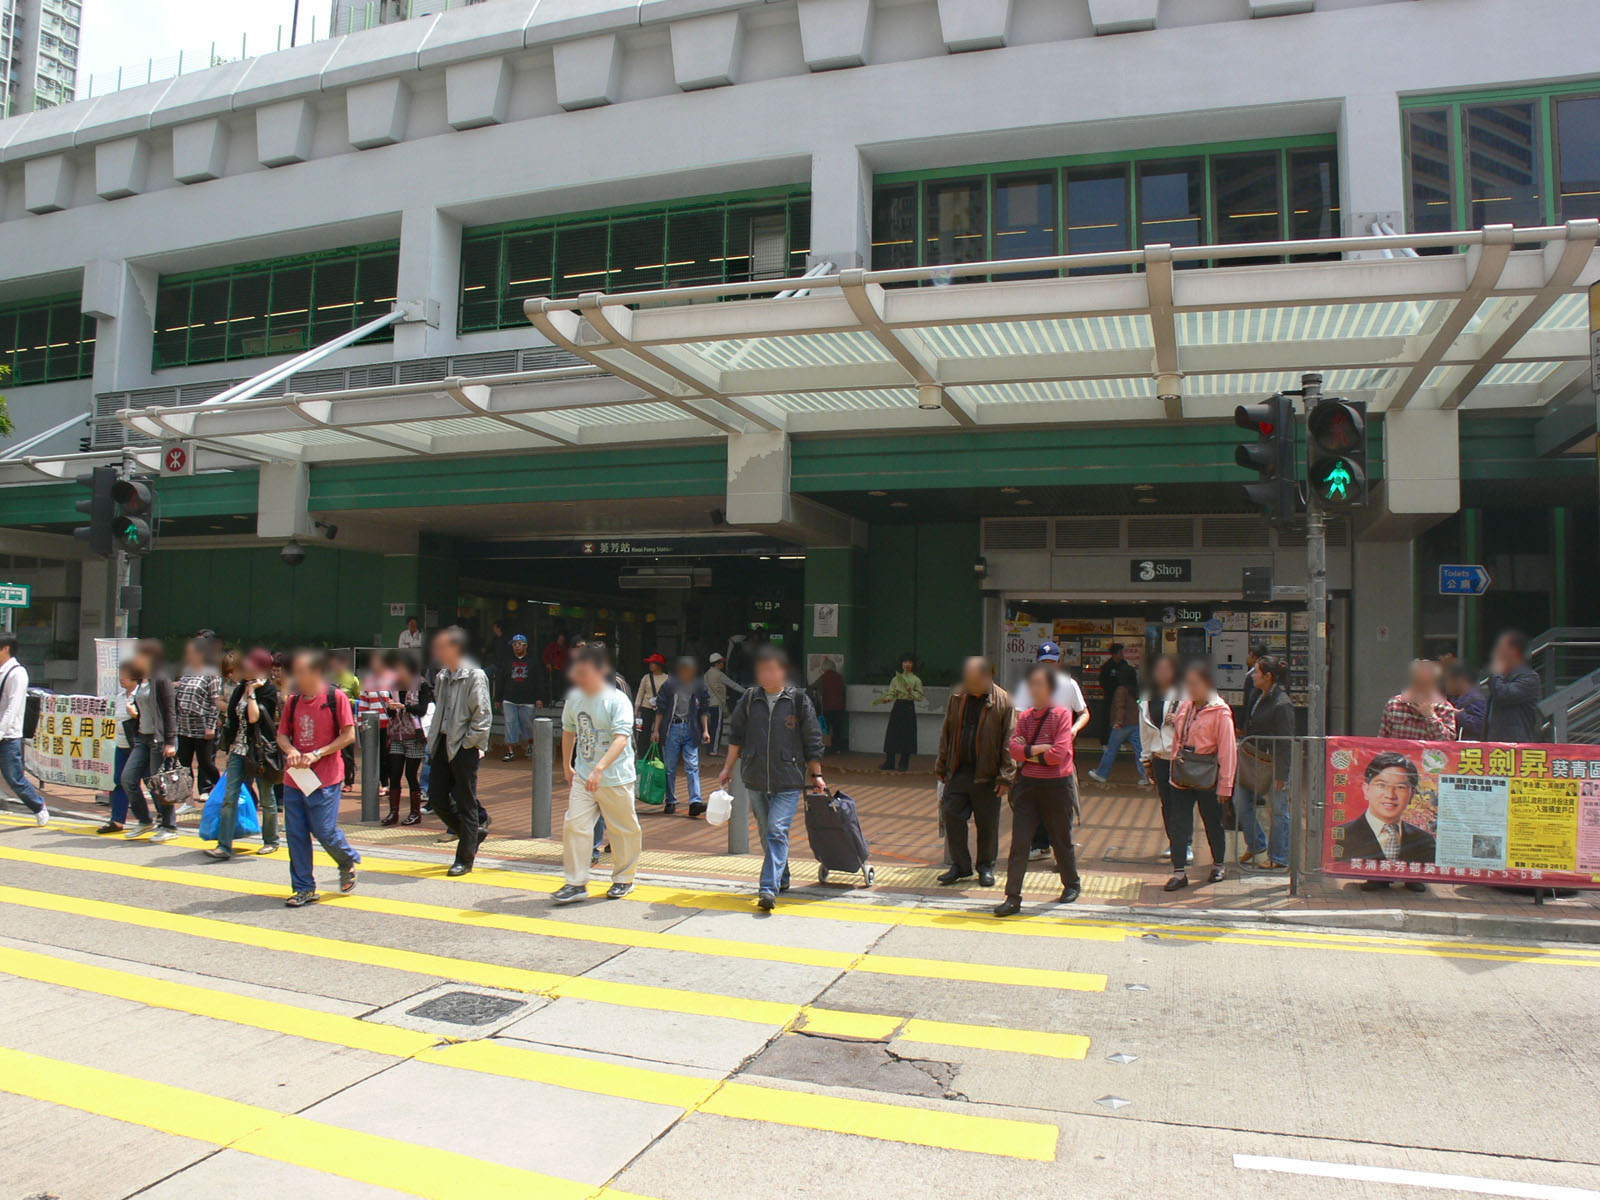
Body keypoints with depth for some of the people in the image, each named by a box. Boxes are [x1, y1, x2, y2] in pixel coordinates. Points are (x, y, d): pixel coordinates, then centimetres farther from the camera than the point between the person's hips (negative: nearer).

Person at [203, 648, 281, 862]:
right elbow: (234, 721, 18)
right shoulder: (240, 689, 12)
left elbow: (254, 717, -22)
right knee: (229, 798, -3)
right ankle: (224, 847, -5)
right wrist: (231, 748, 17)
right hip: (240, 749, 7)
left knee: (266, 800, 5)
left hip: (259, 751, -6)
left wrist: (251, 692, -15)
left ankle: (271, 841, 21)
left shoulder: (268, 690, -10)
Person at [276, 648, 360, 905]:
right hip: (294, 777, 5)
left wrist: (317, 754, -15)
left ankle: (348, 862, 25)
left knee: (324, 831, -6)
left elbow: (349, 736, -8)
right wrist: (291, 750, -7)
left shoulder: (336, 697, -7)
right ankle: (304, 888, 16)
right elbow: (282, 734, 15)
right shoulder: (293, 701, 9)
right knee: (295, 834, 4)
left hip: (326, 778, -5)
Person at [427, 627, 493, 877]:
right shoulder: (441, 677, 12)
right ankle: (475, 831, 29)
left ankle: (465, 859, 12)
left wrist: (467, 744, -14)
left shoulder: (475, 676, -12)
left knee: (466, 804, 1)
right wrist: (434, 739, 12)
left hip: (464, 747, -8)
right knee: (436, 797, 8)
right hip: (442, 744, 8)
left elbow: (483, 716, -14)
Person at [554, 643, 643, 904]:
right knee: (574, 825, -5)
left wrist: (600, 768, -37)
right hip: (583, 776, 5)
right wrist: (566, 766, 22)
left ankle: (623, 879, 26)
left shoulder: (617, 700, -15)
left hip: (615, 778, -5)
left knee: (623, 829, 7)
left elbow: (622, 738, -26)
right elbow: (568, 732, 20)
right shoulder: (573, 698, 3)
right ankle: (576, 883, 3)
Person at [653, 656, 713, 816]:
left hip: (691, 729, 0)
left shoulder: (700, 687, 3)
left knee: (692, 766, -7)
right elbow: (660, 709, 4)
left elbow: (704, 710, 9)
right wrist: (656, 730, 1)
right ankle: (671, 802, 16)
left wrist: (705, 730, 3)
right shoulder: (669, 686, -1)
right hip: (672, 728, 0)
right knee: (670, 767, 5)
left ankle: (695, 802, -13)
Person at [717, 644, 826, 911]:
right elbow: (736, 734, 15)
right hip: (756, 779, 4)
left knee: (777, 832, -14)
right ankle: (782, 879, 32)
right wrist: (728, 767, 14)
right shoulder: (749, 699, 5)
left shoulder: (798, 699, -3)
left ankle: (769, 889, -18)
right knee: (766, 834, 13)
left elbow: (812, 739, 2)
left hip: (788, 781, -4)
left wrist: (816, 775, 4)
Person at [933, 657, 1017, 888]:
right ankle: (960, 865, 17)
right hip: (958, 771, 3)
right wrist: (941, 766, 11)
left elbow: (1009, 742, -7)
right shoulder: (957, 696, 3)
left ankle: (986, 867, 25)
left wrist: (1006, 777, -10)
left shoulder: (1003, 701, -8)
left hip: (987, 774, -3)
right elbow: (946, 733, 12)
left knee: (987, 824, 7)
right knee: (952, 816, 2)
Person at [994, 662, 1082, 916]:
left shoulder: (1062, 714, -8)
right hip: (1027, 784, 4)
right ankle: (1013, 897, -1)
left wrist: (1027, 753, -8)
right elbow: (1013, 748, -3)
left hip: (1056, 785, -3)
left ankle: (1072, 884, 37)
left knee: (1062, 839, 13)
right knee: (1019, 842, -2)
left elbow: (1059, 754, -17)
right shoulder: (1025, 716, 7)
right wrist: (1037, 749, -17)